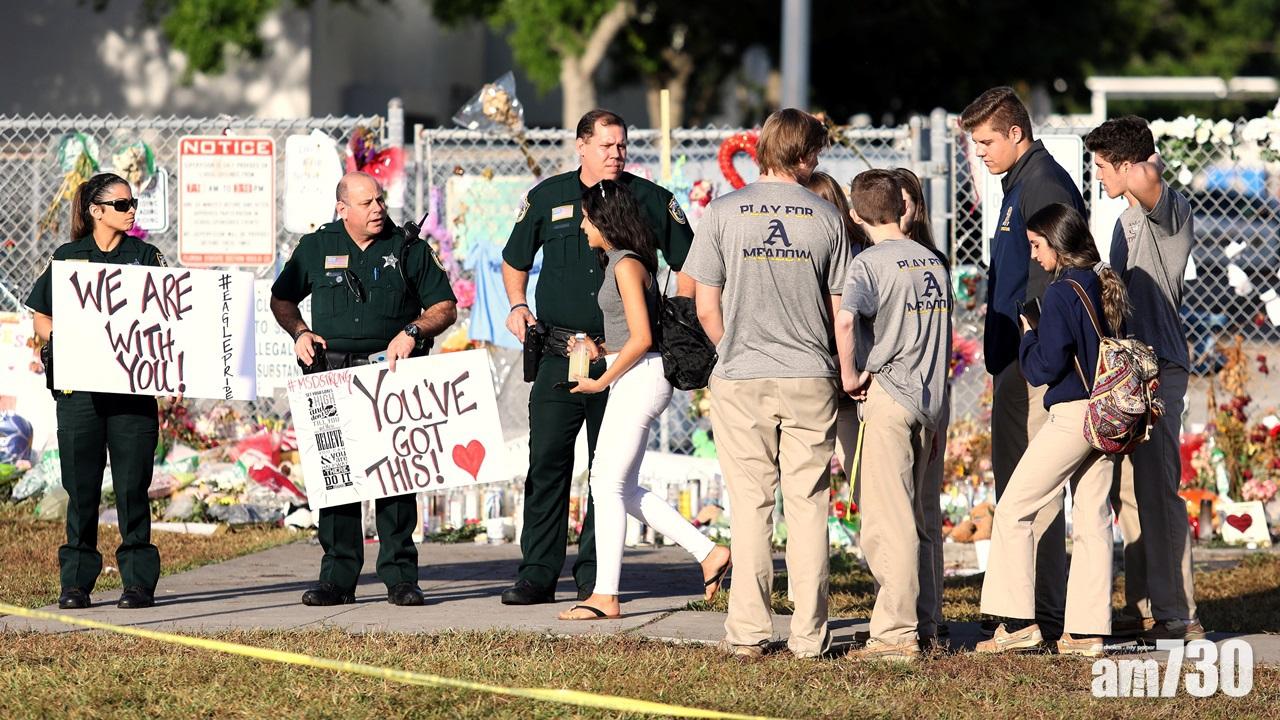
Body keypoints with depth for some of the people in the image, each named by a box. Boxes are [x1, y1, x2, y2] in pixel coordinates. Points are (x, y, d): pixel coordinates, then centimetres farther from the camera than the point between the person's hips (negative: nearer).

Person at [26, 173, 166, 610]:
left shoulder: (145, 256, 9)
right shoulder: (68, 258, 9)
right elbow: (40, 316, 11)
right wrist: (58, 337, -9)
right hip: (79, 385, 0)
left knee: (132, 485, -2)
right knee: (81, 485, 1)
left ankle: (139, 581, 3)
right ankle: (76, 582, 6)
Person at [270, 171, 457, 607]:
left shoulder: (408, 249, 8)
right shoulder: (316, 248, 10)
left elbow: (445, 308, 10)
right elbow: (281, 298, 21)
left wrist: (412, 332, -8)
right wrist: (299, 332, 3)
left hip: (393, 374, -1)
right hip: (333, 373, 1)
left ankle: (399, 576, -2)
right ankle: (337, 577, 2)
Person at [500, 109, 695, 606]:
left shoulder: (650, 201, 4)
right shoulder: (548, 198, 9)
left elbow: (688, 264, 11)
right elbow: (515, 260, 22)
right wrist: (518, 305, 5)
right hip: (558, 354, 1)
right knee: (547, 462, -3)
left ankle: (594, 574, 7)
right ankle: (538, 573, 1)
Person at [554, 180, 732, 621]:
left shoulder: (627, 265, -14)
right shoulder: (617, 262, 15)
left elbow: (641, 338, -20)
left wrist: (602, 381, -12)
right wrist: (600, 351, 7)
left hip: (640, 379, -10)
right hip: (632, 380, 10)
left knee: (608, 484, -6)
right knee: (622, 487, 12)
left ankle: (605, 596, -3)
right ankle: (708, 552, 12)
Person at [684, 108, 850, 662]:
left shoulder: (723, 212, -2)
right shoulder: (826, 216, 0)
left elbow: (707, 309, -1)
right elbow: (839, 311, 4)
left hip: (741, 380, 0)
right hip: (810, 378, 0)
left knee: (750, 506, 5)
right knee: (807, 506, 5)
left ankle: (748, 634, 4)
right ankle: (809, 636, 4)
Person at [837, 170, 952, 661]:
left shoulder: (870, 262, -10)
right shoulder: (932, 262, 12)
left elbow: (845, 320, -29)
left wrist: (849, 375, -14)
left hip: (888, 395, -7)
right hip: (930, 399, 7)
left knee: (887, 520, -6)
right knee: (913, 517, 16)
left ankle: (896, 634, -10)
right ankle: (921, 624, 19)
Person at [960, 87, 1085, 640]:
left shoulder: (1045, 185, -13)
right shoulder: (1020, 185, 20)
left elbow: (1048, 272, -20)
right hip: (1015, 361, 11)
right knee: (1012, 477, 13)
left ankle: (1044, 613, -9)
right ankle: (1022, 606, 18)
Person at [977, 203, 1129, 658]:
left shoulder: (1063, 293, -14)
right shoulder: (1106, 287, 11)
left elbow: (1045, 367, -16)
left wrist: (1028, 335, 2)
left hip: (1072, 415, -8)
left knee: (1014, 509, 0)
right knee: (1092, 518, 8)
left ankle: (1018, 622, -4)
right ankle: (1087, 630, 6)